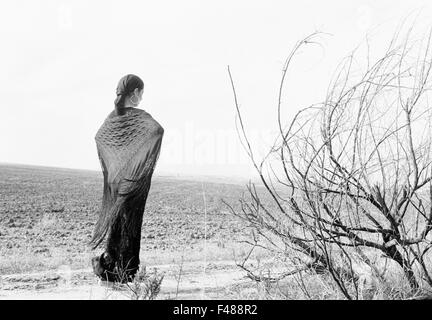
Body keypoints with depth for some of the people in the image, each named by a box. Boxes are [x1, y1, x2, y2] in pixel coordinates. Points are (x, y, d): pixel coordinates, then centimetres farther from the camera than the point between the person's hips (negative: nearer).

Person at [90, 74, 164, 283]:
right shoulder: (140, 117, -14)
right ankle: (125, 271, 8)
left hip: (115, 177, 5)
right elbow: (158, 130, -32)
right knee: (129, 221, 2)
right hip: (134, 179, -5)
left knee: (113, 216, 14)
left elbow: (98, 137, 20)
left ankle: (107, 265, 15)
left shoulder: (113, 115, 5)